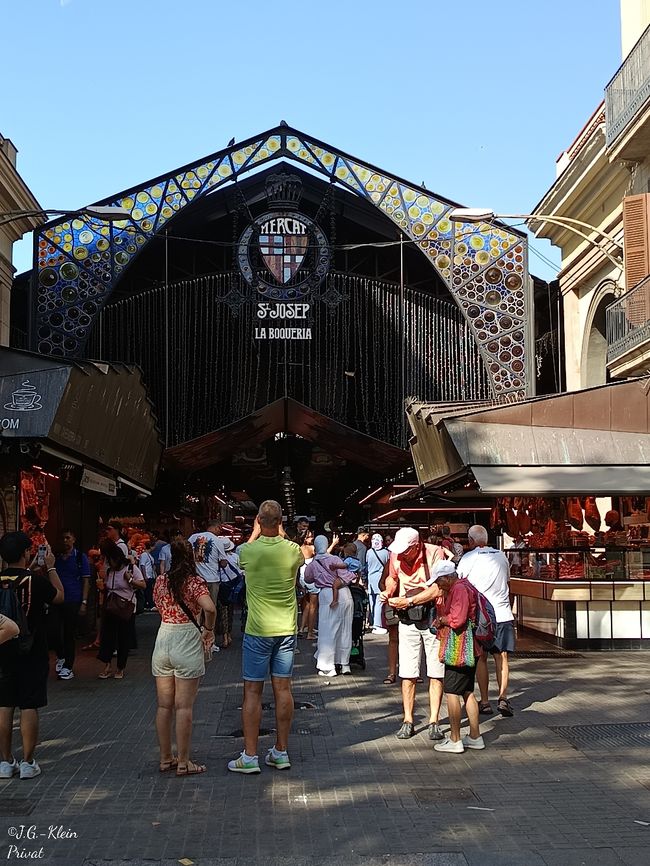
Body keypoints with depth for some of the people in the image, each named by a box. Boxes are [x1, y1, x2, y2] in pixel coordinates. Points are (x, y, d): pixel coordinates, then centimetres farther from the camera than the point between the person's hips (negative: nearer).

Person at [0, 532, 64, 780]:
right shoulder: (36, 580, -13)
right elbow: (59, 597, 4)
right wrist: (50, 568, 11)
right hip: (32, 654, -3)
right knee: (29, 708, 2)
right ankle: (27, 763, 6)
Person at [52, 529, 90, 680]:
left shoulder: (80, 557, 2)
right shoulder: (56, 558, 11)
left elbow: (86, 581, -1)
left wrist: (84, 602, -9)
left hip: (73, 602, -3)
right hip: (57, 601, 3)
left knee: (69, 635, 2)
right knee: (55, 632, -5)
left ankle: (68, 668, 12)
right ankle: (61, 657, 22)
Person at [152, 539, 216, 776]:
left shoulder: (161, 580, 4)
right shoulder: (194, 581, -9)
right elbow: (210, 608, -24)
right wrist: (208, 629, -10)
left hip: (163, 639, 5)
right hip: (187, 642, -5)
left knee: (164, 706, 12)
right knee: (184, 707, 0)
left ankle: (165, 758, 21)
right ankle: (183, 763, 6)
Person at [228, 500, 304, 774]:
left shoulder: (249, 551, -12)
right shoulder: (293, 551, -7)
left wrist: (256, 530, 26)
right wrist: (280, 532, 27)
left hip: (258, 631, -3)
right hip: (286, 629, 3)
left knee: (252, 691, 3)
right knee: (283, 688, 9)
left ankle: (249, 757, 5)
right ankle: (281, 752, 18)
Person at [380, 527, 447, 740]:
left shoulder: (435, 553, -16)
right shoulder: (396, 556, -1)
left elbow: (438, 590, -21)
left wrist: (408, 601, -21)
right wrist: (388, 591, -1)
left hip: (433, 617, -3)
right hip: (407, 619, 3)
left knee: (436, 672, 1)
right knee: (408, 673, 3)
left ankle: (434, 722, 8)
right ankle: (408, 721, 11)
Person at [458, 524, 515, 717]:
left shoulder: (468, 558, -3)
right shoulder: (501, 556, 9)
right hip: (502, 613, 2)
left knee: (481, 658, 7)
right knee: (502, 657, 3)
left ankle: (485, 701, 7)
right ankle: (503, 697, -11)